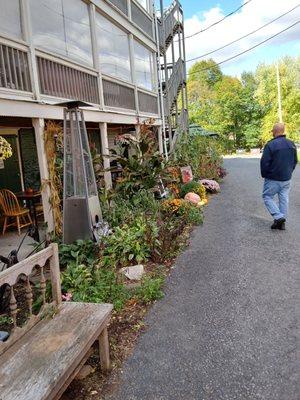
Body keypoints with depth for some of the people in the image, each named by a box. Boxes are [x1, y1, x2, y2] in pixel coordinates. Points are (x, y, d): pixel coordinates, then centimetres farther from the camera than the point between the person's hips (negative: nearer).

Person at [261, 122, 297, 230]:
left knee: (267, 197, 7)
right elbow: (295, 161, 14)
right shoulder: (292, 144, 6)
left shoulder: (270, 145, -17)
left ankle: (278, 217, -8)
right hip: (287, 179, 6)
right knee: (284, 199, 11)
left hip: (273, 179, -6)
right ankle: (282, 222, 15)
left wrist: (264, 175, 0)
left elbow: (264, 163, -16)